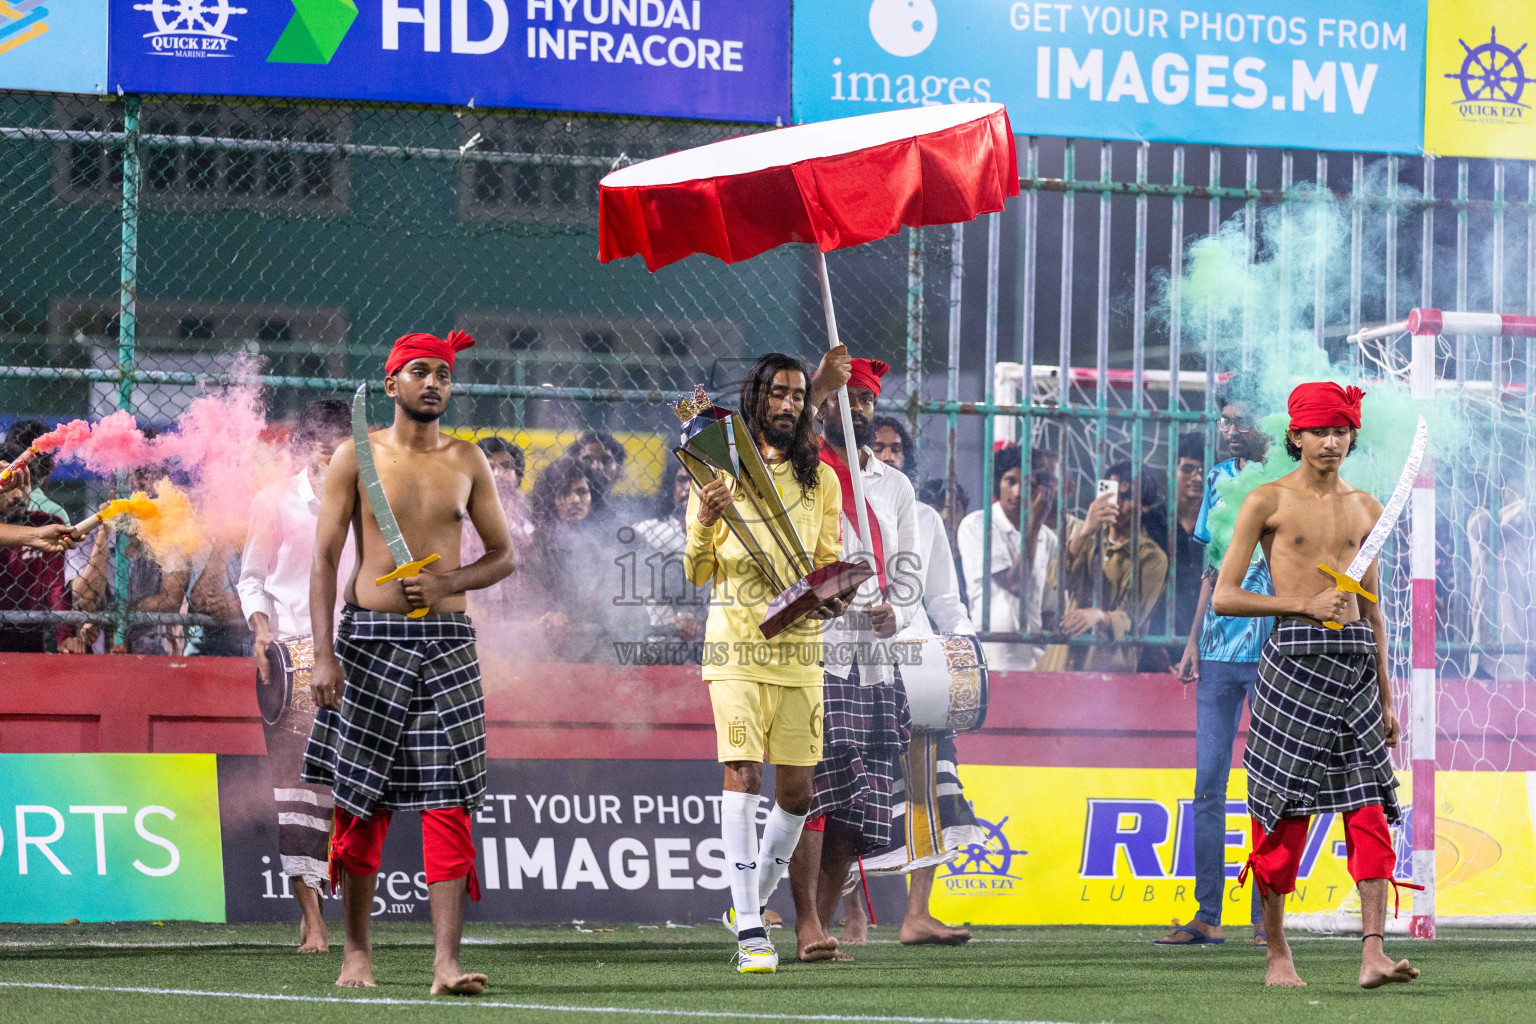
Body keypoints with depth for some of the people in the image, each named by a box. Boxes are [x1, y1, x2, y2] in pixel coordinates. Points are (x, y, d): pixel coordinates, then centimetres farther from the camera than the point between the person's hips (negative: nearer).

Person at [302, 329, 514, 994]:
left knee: (449, 802, -8)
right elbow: (324, 561, -1)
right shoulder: (356, 457, 2)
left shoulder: (467, 461, 9)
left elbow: (502, 555, 15)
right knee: (361, 802, 3)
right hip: (370, 639, -2)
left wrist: (447, 582, -6)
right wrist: (324, 655, -10)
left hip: (446, 642, 2)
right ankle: (356, 952, 16)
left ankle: (446, 964, -13)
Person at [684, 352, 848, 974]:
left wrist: (834, 595, -8)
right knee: (742, 773, -15)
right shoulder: (719, 472, 4)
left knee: (796, 791, 3)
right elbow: (697, 573, 4)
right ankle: (750, 933, -17)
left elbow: (830, 564, 15)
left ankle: (755, 899, 27)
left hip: (799, 643, 4)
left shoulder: (821, 479, 13)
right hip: (735, 643, -4)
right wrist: (703, 524, -16)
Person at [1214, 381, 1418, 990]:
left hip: (1356, 662, 4)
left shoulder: (1364, 507, 15)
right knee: (1285, 814, -1)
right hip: (1294, 659, -4)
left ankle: (1373, 955, -13)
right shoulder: (1267, 501, 1)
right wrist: (1305, 604, -12)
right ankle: (1277, 956, 10)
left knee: (1370, 811, -7)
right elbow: (1224, 597, -3)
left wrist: (1386, 698, 18)